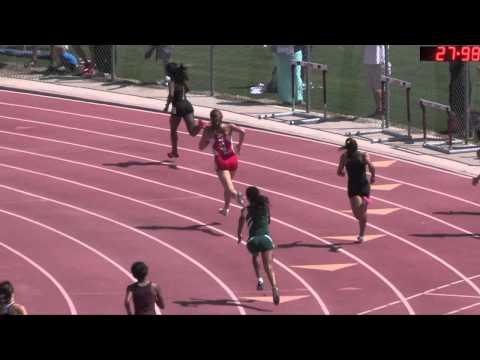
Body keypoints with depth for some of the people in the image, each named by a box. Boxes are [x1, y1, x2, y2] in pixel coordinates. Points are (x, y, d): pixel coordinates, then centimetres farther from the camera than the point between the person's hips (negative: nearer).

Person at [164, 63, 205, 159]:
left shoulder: (172, 83, -7)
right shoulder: (182, 81, 14)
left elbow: (171, 95, -23)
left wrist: (167, 106, -14)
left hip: (177, 107, -5)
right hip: (187, 105, 5)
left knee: (173, 131, 19)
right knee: (192, 132, -6)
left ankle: (174, 152, 28)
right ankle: (199, 124, -39)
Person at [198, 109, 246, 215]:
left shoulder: (208, 130, 1)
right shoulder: (228, 127, 2)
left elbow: (201, 147, 6)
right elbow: (242, 131, -15)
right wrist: (239, 145, -2)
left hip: (221, 162, -3)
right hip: (232, 159, 3)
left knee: (229, 189, -11)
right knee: (227, 184, 26)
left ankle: (237, 194, -43)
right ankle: (226, 208, 36)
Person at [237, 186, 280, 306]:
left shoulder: (247, 209, 13)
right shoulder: (265, 205, 22)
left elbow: (243, 216, -2)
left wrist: (239, 234, 12)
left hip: (253, 240, 0)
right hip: (266, 238, 0)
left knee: (255, 256, 36)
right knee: (268, 266, -17)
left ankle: (259, 279, 20)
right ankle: (274, 287, -43)